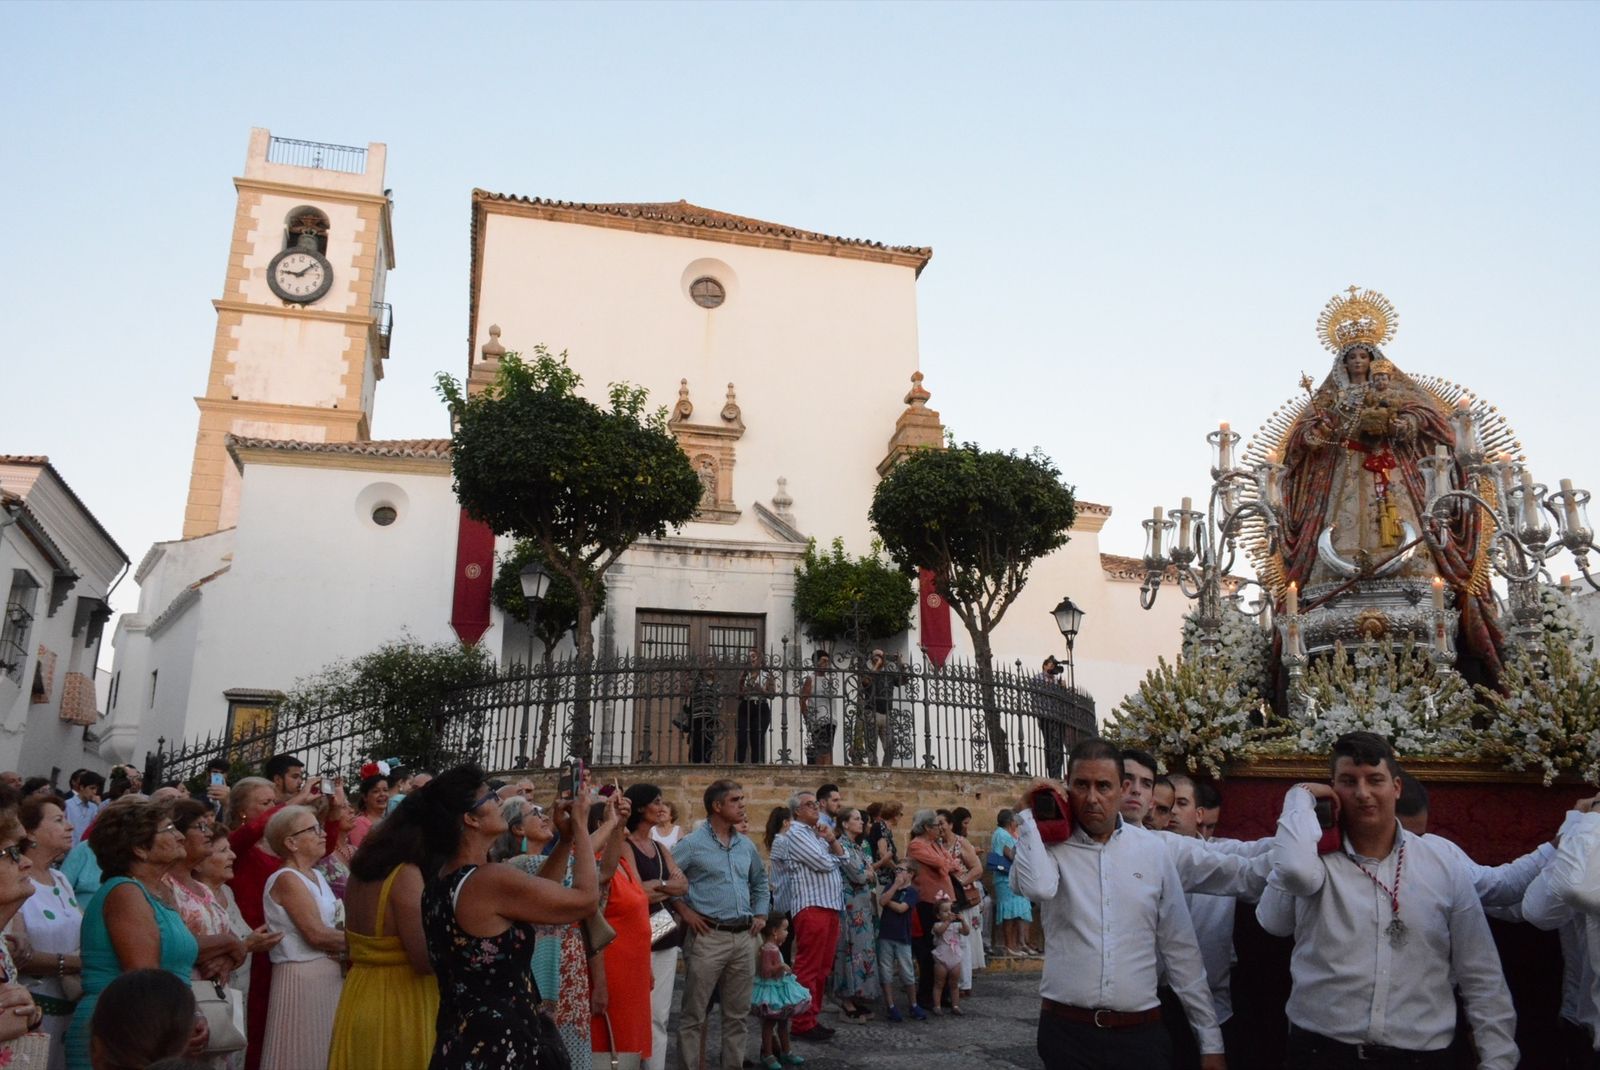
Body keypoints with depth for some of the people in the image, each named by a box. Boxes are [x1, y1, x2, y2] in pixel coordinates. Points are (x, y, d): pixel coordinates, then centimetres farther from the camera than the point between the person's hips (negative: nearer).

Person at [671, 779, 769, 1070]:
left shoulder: (746, 845, 12)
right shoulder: (692, 843, -7)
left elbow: (760, 881, 27)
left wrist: (760, 914, 16)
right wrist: (683, 910, -10)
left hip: (744, 937, 6)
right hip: (708, 937, -6)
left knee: (738, 1014, 12)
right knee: (694, 1015, 1)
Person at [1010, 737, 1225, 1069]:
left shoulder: (1153, 851, 3)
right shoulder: (1050, 846, -3)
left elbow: (1181, 952, 7)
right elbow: (1038, 887, -27)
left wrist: (1211, 1042, 8)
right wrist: (1029, 816, -13)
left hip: (1140, 1031, 2)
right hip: (1066, 1030, -1)